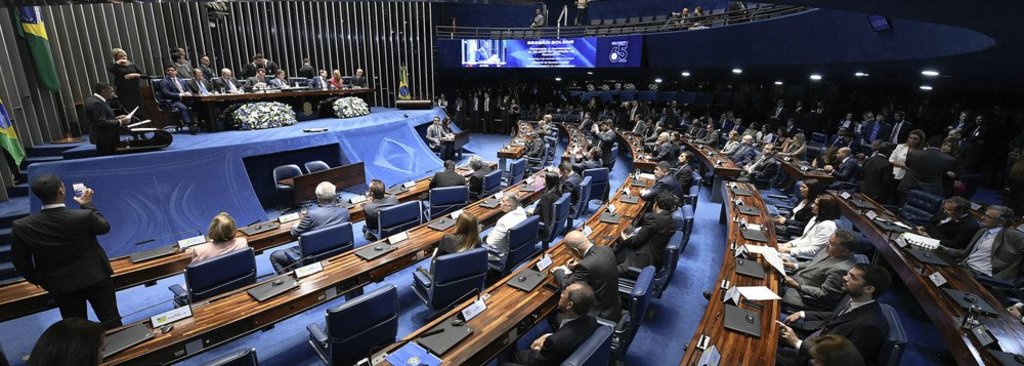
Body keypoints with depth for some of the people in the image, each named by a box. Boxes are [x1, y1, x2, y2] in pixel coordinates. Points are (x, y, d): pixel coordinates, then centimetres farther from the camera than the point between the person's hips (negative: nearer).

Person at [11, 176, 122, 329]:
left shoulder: (22, 226, -15)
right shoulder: (84, 216, -24)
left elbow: (20, 260, -2)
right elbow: (104, 227, -1)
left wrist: (38, 280, 14)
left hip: (61, 286, 2)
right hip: (95, 278, -2)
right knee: (111, 321, 12)